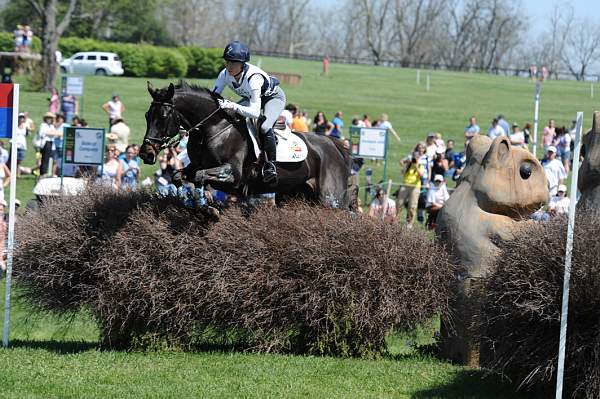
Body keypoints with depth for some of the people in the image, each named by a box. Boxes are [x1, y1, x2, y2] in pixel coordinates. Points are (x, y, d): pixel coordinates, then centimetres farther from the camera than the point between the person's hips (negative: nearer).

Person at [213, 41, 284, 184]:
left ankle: (270, 166, -19)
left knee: (264, 127, -32)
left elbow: (255, 112, -46)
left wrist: (233, 106, -57)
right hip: (250, 97, 7)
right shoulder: (225, 74, -23)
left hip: (274, 97, -7)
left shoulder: (253, 78, -42)